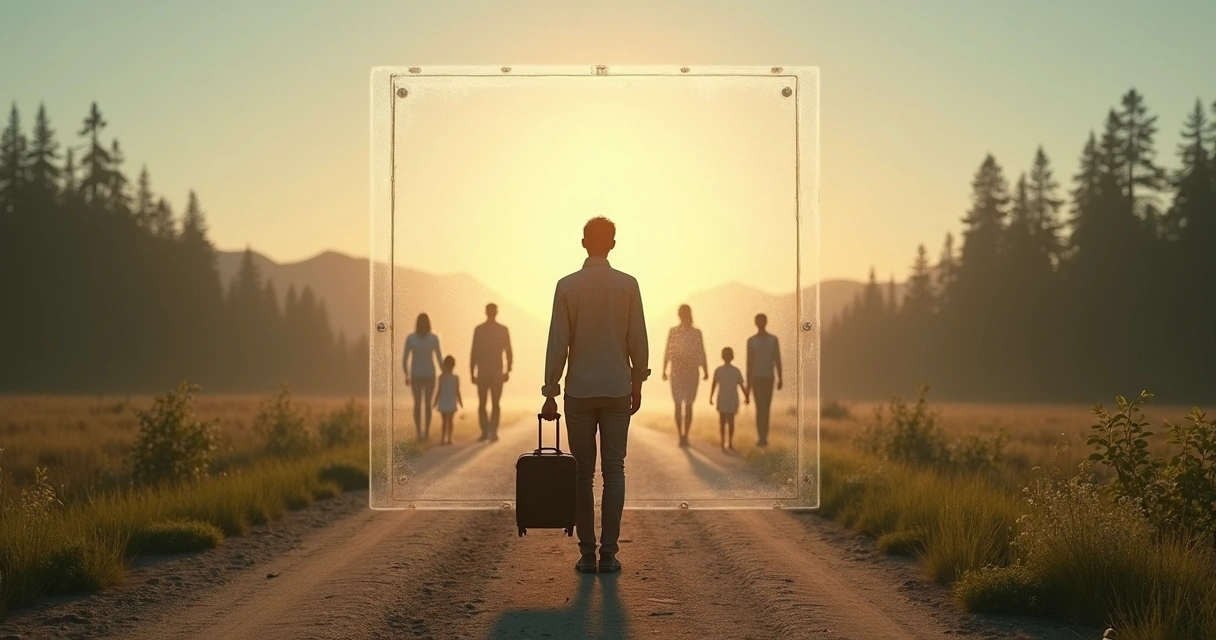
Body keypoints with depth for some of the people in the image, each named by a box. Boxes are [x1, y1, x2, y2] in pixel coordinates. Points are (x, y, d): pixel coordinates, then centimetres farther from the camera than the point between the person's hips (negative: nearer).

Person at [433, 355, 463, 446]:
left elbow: (439, 390, -7)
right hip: (451, 403, -1)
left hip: (442, 403, 1)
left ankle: (442, 439, 6)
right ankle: (449, 439, 2)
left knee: (444, 421, 10)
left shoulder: (441, 377, -7)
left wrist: (435, 402, 3)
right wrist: (460, 402, 8)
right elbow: (457, 391, -5)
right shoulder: (455, 378, -7)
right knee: (449, 421, 5)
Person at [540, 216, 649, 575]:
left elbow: (558, 343, -4)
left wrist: (550, 392, 2)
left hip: (579, 392, 0)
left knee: (583, 472, 5)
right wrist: (637, 383, 12)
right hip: (617, 390, 0)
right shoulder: (628, 285, -2)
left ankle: (587, 553, 4)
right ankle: (609, 552, 1)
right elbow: (638, 340, 0)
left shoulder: (567, 286, -3)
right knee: (614, 470, 4)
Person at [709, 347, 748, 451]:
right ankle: (730, 443, 12)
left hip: (722, 401, -1)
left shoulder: (718, 370, -5)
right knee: (731, 422, 9)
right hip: (733, 400, 1)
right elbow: (742, 385, -1)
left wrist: (711, 397, 0)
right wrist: (746, 396, 12)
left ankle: (723, 443, -1)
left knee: (722, 422, 4)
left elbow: (714, 385, -8)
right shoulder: (736, 371, -3)